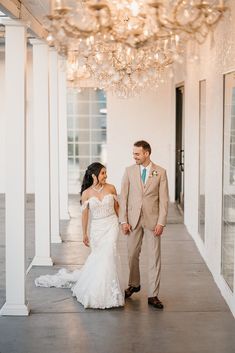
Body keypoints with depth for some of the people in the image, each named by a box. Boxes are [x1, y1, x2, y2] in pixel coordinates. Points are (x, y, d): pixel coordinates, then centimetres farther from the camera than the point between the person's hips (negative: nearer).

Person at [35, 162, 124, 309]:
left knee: (108, 254, -15)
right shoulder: (86, 193, -4)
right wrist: (85, 234, 8)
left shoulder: (111, 188, -2)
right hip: (96, 228, 0)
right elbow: (85, 214, 3)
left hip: (111, 226, 0)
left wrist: (120, 224, 16)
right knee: (97, 256, 6)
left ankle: (108, 290, -4)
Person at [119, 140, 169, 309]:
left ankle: (153, 295, 5)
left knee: (154, 257, -1)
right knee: (133, 254, 11)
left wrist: (161, 222, -9)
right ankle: (134, 284, 34)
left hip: (152, 220, -2)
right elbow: (123, 196, 3)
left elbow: (164, 199, -3)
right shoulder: (129, 171, 2)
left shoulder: (160, 172, -2)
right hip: (133, 219, 2)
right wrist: (123, 220, -3)